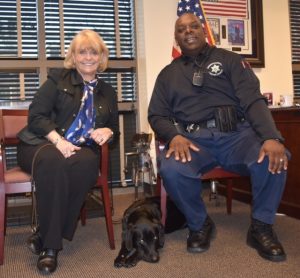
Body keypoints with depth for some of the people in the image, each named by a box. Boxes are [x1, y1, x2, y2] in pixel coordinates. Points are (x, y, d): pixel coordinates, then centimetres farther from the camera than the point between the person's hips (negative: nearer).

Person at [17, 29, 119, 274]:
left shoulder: (107, 92, 20)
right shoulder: (58, 79, 8)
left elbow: (115, 129, 24)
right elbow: (36, 115, -2)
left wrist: (107, 132, -2)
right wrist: (58, 140, -20)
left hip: (82, 150, 3)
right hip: (42, 144, -2)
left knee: (87, 163, -36)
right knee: (54, 162, -40)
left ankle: (44, 234, -26)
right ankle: (50, 245, -28)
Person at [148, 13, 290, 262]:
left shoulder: (229, 60, 12)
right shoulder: (168, 74, 19)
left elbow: (253, 101, -1)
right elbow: (157, 115, 12)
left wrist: (271, 137, -20)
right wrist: (174, 136, -13)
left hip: (236, 133, 0)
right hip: (193, 138, 1)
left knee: (273, 160, -31)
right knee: (170, 169, -32)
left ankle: (261, 227, -4)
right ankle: (199, 225, -2)